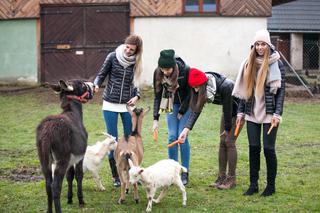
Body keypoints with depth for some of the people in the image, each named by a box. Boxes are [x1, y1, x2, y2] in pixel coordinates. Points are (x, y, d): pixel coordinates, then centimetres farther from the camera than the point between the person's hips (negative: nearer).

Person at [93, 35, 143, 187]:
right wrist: (96, 85, -19)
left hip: (127, 104, 2)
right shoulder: (113, 57, -5)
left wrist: (136, 96, -7)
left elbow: (134, 83, 10)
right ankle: (115, 176, 8)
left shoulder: (135, 63, 1)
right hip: (110, 104, -2)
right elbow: (101, 74, 1)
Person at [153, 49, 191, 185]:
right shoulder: (158, 73, -18)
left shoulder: (185, 71, -27)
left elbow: (190, 93, -14)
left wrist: (182, 112, -11)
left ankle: (185, 173, 0)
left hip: (186, 104, -3)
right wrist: (155, 119, -15)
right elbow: (157, 96, -10)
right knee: (172, 137, -4)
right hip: (171, 104, 3)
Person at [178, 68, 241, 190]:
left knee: (229, 142, -10)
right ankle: (221, 177, 10)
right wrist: (186, 129, -33)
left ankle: (231, 179, -3)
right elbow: (196, 110, -20)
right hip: (228, 110, 7)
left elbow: (228, 109, -27)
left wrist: (227, 128, -13)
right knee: (222, 142, 3)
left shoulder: (225, 86, -37)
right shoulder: (202, 90, -17)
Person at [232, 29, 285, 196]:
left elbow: (280, 90, -5)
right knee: (253, 148, 4)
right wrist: (240, 112, 9)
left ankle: (271, 185, 10)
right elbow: (243, 89, 12)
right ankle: (253, 184, 12)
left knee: (268, 148, -2)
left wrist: (277, 114, -13)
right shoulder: (249, 64, 8)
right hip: (252, 113, 4)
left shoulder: (276, 64, -3)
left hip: (269, 113, -3)